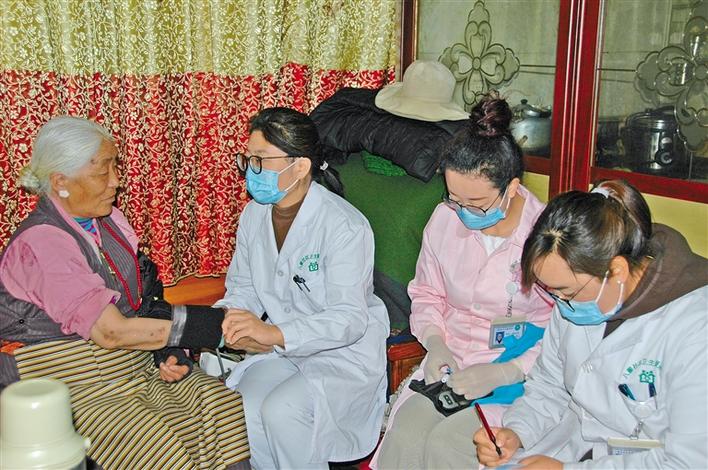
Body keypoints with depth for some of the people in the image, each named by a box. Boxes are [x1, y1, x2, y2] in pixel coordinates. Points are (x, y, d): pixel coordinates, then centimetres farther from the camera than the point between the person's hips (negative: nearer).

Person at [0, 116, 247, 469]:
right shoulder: (40, 242, -18)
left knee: (223, 405, -14)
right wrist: (215, 325, -23)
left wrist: (169, 351, -10)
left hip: (136, 364, 7)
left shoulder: (107, 221, 6)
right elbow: (111, 331, -24)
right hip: (76, 383, -7)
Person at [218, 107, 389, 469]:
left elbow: (349, 319, -26)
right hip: (279, 346, 6)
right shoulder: (254, 215, 4)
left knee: (282, 410, -29)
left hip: (345, 354, -5)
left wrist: (276, 333, -39)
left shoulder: (345, 227, -19)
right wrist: (233, 321, -13)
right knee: (246, 406, -23)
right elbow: (242, 289, 10)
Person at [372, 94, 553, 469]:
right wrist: (436, 343, -4)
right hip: (450, 362, 4)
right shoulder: (444, 218, 1)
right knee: (404, 435, -23)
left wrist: (500, 374, -22)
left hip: (518, 373, -4)